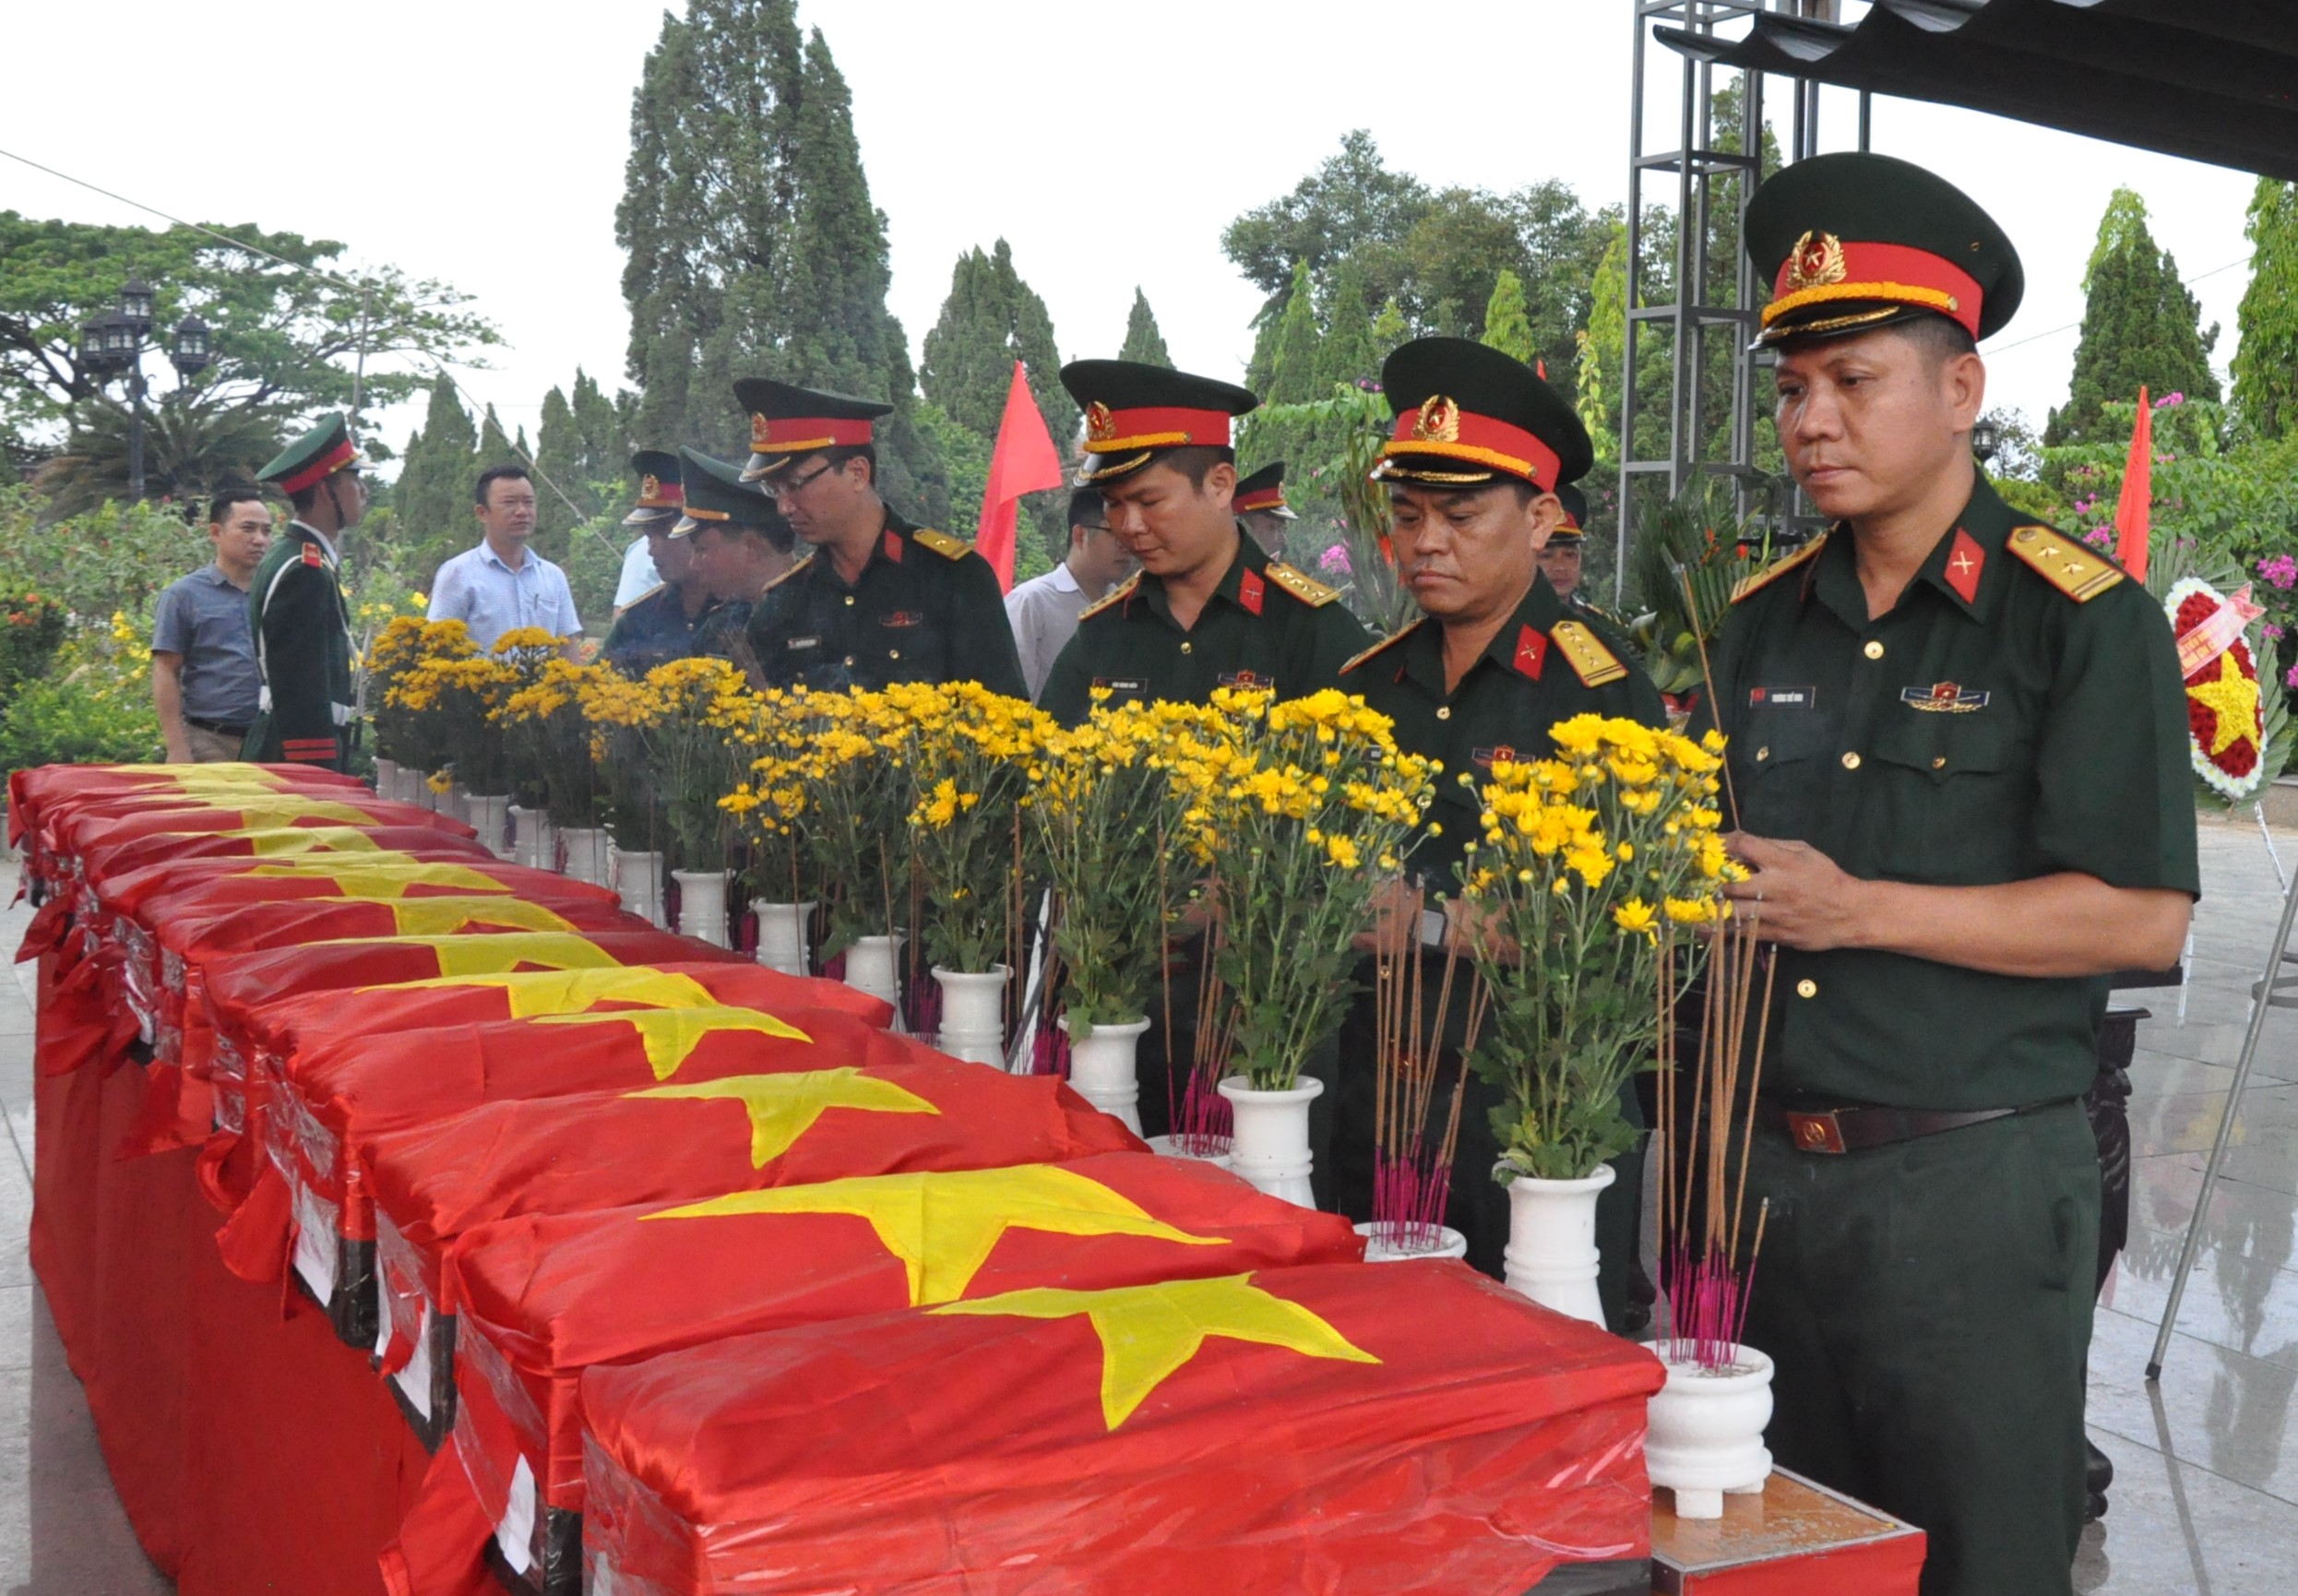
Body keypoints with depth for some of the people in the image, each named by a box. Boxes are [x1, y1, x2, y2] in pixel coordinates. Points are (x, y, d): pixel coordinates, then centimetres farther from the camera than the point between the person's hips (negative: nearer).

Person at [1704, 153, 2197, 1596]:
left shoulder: (2087, 620, -8)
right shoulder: (1763, 624, 9)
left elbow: (2145, 919, -15)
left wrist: (1856, 909, -19)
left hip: (1976, 1185, -5)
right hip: (1767, 1166, 6)